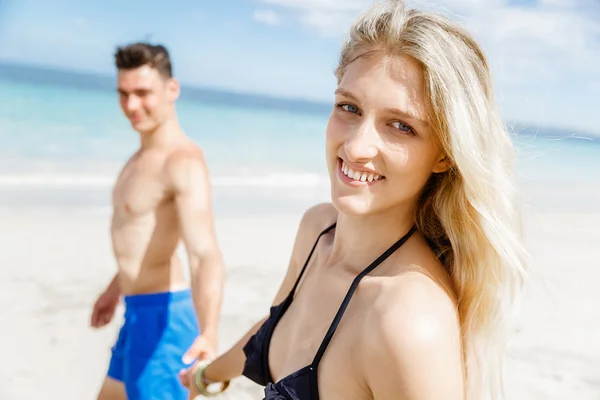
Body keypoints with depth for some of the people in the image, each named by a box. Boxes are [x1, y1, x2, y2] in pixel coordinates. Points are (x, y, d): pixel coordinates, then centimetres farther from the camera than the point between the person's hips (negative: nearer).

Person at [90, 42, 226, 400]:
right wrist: (118, 287, 32)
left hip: (161, 316, -10)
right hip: (139, 313, 10)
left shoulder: (183, 162, -23)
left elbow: (207, 255, -36)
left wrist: (208, 335, -51)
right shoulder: (145, 154, 8)